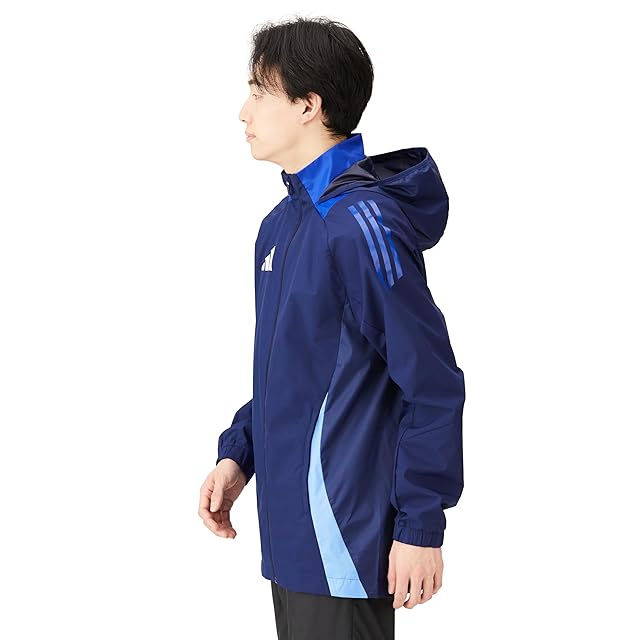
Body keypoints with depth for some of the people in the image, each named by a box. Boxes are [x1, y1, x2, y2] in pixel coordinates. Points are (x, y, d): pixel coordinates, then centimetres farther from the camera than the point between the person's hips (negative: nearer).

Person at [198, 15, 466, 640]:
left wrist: (422, 526, -16)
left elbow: (432, 384, -18)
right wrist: (238, 453, 8)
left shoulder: (360, 224, -19)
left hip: (345, 541, -9)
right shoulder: (281, 225, 10)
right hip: (291, 535, 9)